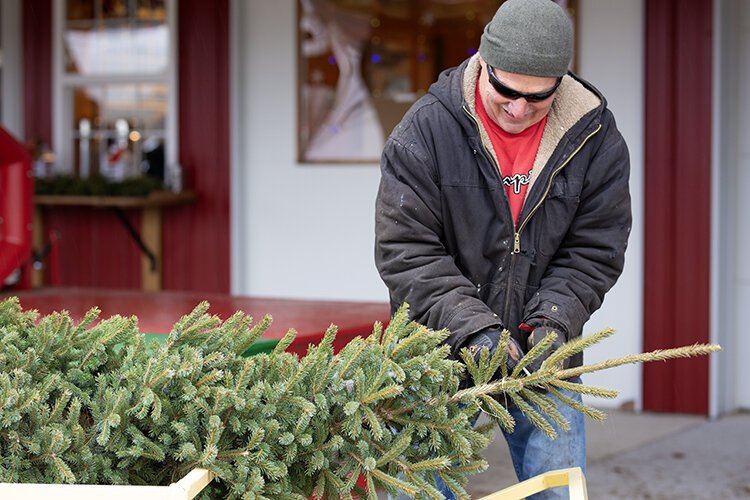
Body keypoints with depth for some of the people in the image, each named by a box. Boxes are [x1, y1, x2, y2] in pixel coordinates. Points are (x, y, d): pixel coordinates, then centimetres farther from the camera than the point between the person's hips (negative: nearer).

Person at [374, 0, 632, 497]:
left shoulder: (596, 139, -5)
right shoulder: (425, 130, -12)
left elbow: (593, 252, -1)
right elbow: (405, 251, -14)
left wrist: (551, 321, -17)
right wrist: (471, 326, -23)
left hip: (543, 352, 2)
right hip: (440, 349, -2)